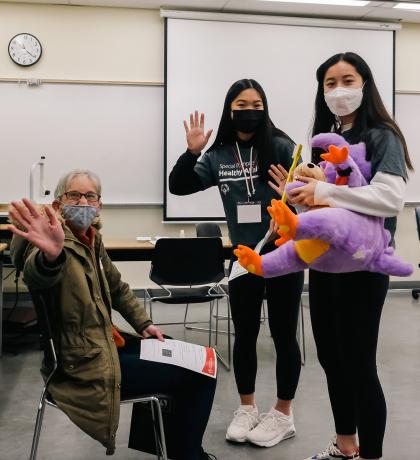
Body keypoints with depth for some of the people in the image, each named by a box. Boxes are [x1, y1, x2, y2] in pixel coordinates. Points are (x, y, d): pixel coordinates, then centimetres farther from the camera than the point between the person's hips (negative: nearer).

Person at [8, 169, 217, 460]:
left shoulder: (90, 239, 7)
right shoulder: (54, 238, -20)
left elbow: (117, 287, 21)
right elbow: (38, 277, -44)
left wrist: (144, 324, 12)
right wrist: (50, 254, -66)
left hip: (103, 345, 9)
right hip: (86, 365, -9)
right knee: (201, 376, -6)